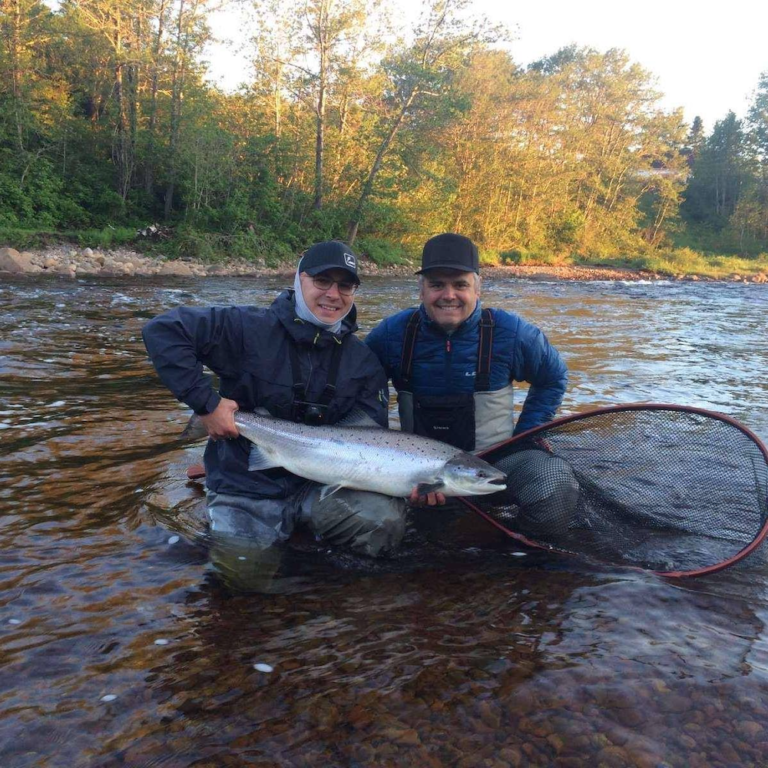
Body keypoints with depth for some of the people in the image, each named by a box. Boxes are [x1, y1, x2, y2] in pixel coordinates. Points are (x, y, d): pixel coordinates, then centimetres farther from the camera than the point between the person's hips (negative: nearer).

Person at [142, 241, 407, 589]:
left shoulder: (364, 362, 0)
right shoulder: (250, 328, -13)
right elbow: (161, 330, -18)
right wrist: (205, 402, -22)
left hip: (319, 484, 2)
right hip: (246, 491, -2)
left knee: (387, 519, -22)